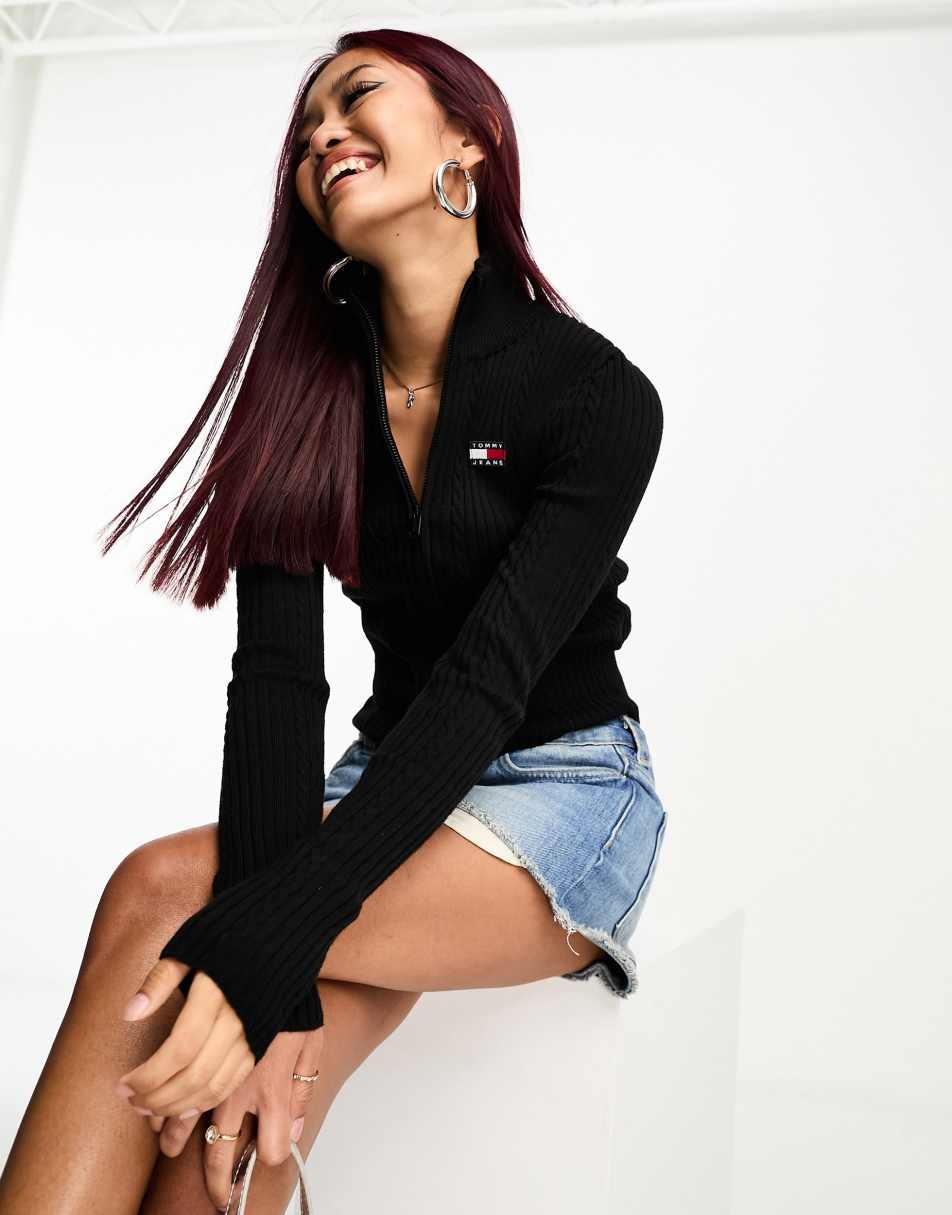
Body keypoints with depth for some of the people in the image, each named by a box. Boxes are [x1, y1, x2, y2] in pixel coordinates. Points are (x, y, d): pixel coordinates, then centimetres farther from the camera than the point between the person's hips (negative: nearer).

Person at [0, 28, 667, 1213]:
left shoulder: (596, 393, -12)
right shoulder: (311, 385, 2)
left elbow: (490, 675, -23)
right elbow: (277, 670, -10)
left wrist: (267, 934, -36)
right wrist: (268, 975, -26)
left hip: (566, 789, -4)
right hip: (396, 778, 4)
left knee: (160, 894, -28)